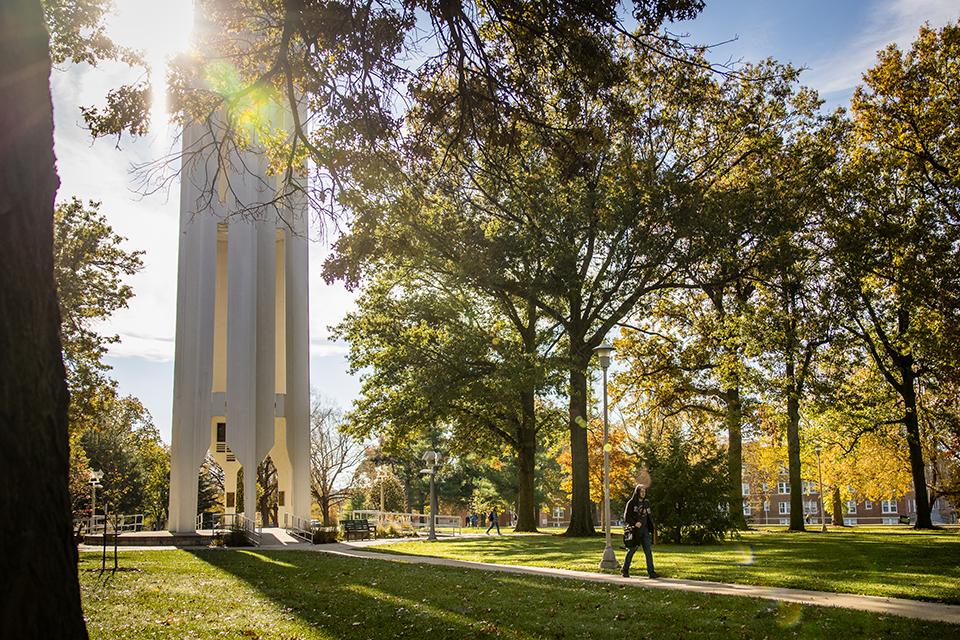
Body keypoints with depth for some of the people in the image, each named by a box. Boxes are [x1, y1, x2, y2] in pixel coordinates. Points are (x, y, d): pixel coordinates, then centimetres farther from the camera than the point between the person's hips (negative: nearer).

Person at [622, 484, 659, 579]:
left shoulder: (646, 503, 12)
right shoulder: (631, 503, -5)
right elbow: (626, 517, -8)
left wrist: (650, 528, 9)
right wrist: (635, 523, -21)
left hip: (644, 530, 5)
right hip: (634, 531, -4)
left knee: (648, 551, -3)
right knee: (631, 550, 5)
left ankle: (651, 572, -4)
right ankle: (624, 570, 20)